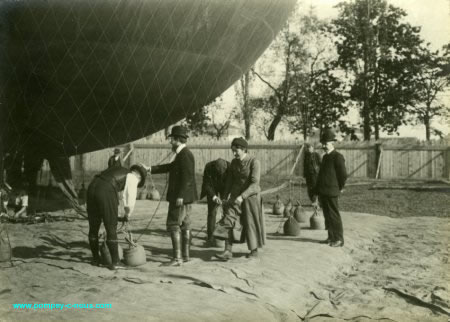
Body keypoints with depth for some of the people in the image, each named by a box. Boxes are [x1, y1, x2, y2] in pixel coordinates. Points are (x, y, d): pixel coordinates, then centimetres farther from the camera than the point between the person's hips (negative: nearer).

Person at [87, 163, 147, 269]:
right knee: (111, 230, 6)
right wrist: (127, 215, 26)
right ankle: (115, 262, 9)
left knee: (93, 228, 19)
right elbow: (130, 202, 5)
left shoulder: (119, 171, 32)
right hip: (106, 193, -7)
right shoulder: (132, 178, 11)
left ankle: (95, 259, 32)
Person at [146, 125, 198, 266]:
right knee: (184, 225, 14)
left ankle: (177, 258, -5)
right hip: (184, 197, 10)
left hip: (181, 197, -10)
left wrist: (180, 196, -24)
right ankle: (185, 255, 22)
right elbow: (170, 167, 20)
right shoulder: (182, 154, 15)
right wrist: (150, 169, 18)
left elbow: (187, 177, -23)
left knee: (173, 225, -7)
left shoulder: (185, 155, -17)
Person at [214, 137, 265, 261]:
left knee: (251, 224, 7)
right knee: (227, 221, -9)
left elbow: (254, 184, -21)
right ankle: (228, 251, -8)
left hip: (250, 196, -5)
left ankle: (254, 250, 27)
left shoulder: (254, 162, -16)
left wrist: (242, 197, -28)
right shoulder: (234, 162, 2)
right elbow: (230, 180, 12)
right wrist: (226, 196, 11)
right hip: (235, 196, 5)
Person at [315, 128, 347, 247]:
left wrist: (339, 188, -4)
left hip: (331, 193, -8)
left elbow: (343, 175, -13)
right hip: (323, 192, 8)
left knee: (334, 216, -3)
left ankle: (339, 240, 5)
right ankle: (331, 237, 22)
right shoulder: (325, 157, 16)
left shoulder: (338, 157, -11)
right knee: (327, 216, 13)